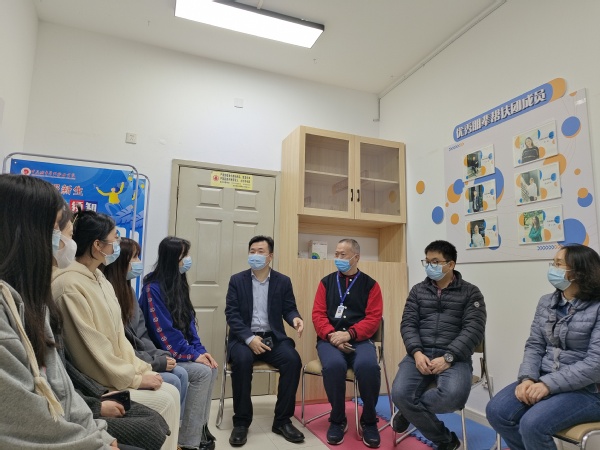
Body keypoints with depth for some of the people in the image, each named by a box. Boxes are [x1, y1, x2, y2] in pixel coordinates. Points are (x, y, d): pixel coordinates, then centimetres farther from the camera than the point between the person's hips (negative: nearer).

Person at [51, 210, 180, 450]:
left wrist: (140, 369, 0)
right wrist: (135, 378, -14)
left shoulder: (100, 279, 9)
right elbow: (92, 349, -21)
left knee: (171, 392, -4)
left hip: (114, 373, 8)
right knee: (164, 401, -13)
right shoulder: (70, 286, -21)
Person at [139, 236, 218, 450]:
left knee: (211, 367, -10)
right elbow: (164, 332, -21)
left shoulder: (178, 283, 7)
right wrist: (193, 354, -18)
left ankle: (200, 426, 4)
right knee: (202, 372, -22)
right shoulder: (153, 288, -18)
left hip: (181, 351, 8)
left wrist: (200, 350, -3)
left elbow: (188, 322, 8)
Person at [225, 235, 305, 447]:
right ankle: (241, 421, -13)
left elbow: (288, 308, 5)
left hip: (273, 337, 2)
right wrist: (249, 338, -19)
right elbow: (232, 314, -5)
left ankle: (282, 420, -8)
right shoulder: (237, 280, 2)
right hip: (244, 337, -1)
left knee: (293, 359, -26)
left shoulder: (283, 281, 7)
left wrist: (295, 318, -21)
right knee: (242, 360, -34)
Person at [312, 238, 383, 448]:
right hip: (330, 339, 1)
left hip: (359, 339, 0)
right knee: (334, 365, -33)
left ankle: (369, 421, -5)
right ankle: (338, 419, -5)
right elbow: (318, 314, 4)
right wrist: (332, 335, -14)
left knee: (368, 366, -33)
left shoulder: (370, 284, 6)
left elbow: (373, 318, -2)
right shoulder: (326, 282, 11)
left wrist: (349, 334, -17)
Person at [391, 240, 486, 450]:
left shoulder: (470, 292, 5)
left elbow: (473, 329, -5)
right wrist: (417, 353, -12)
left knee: (453, 395, -34)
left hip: (454, 357, -2)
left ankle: (409, 411, 0)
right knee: (399, 394, -25)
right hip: (420, 354, 2)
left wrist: (447, 358, -17)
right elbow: (408, 324, 7)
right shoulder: (418, 290, 14)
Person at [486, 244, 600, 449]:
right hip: (544, 379, 6)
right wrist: (528, 378, -12)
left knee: (532, 424, -27)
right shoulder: (546, 302, 8)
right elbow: (534, 345, 5)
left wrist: (549, 384, -23)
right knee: (497, 411, -13)